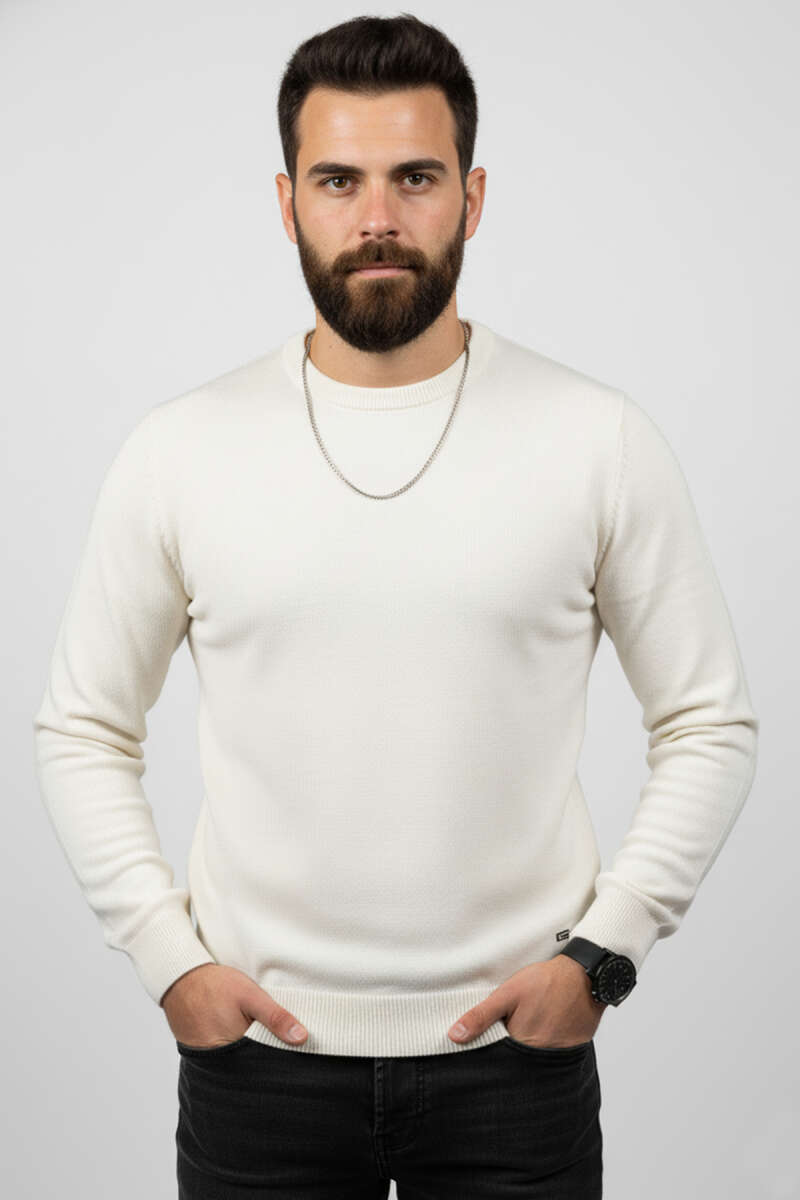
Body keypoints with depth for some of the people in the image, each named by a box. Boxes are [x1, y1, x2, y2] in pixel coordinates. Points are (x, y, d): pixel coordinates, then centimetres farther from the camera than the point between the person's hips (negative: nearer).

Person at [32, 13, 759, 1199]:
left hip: (513, 1052, 0)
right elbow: (82, 731, 6)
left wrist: (603, 949, -7)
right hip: (257, 1054, 1)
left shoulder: (600, 440, -4)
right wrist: (168, 957, -3)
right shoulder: (180, 449, -2)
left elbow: (709, 724, 1)